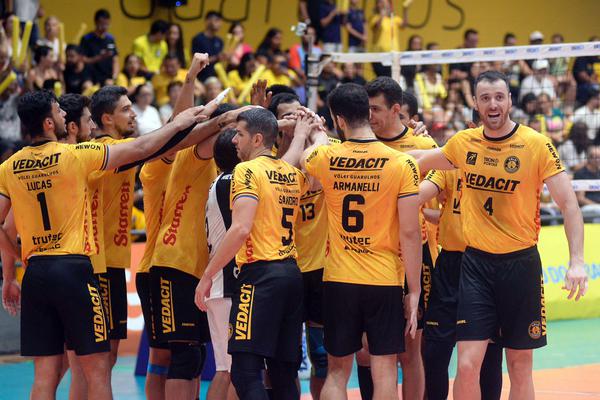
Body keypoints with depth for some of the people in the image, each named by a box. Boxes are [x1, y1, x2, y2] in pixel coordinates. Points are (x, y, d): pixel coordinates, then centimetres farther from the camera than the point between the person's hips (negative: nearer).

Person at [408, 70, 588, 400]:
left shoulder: (537, 145, -8)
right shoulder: (463, 143, 1)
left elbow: (568, 204, -9)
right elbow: (421, 161, 23)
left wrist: (576, 261, -18)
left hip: (521, 262, -1)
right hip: (475, 262, 1)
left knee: (520, 365, 8)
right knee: (468, 366, -9)